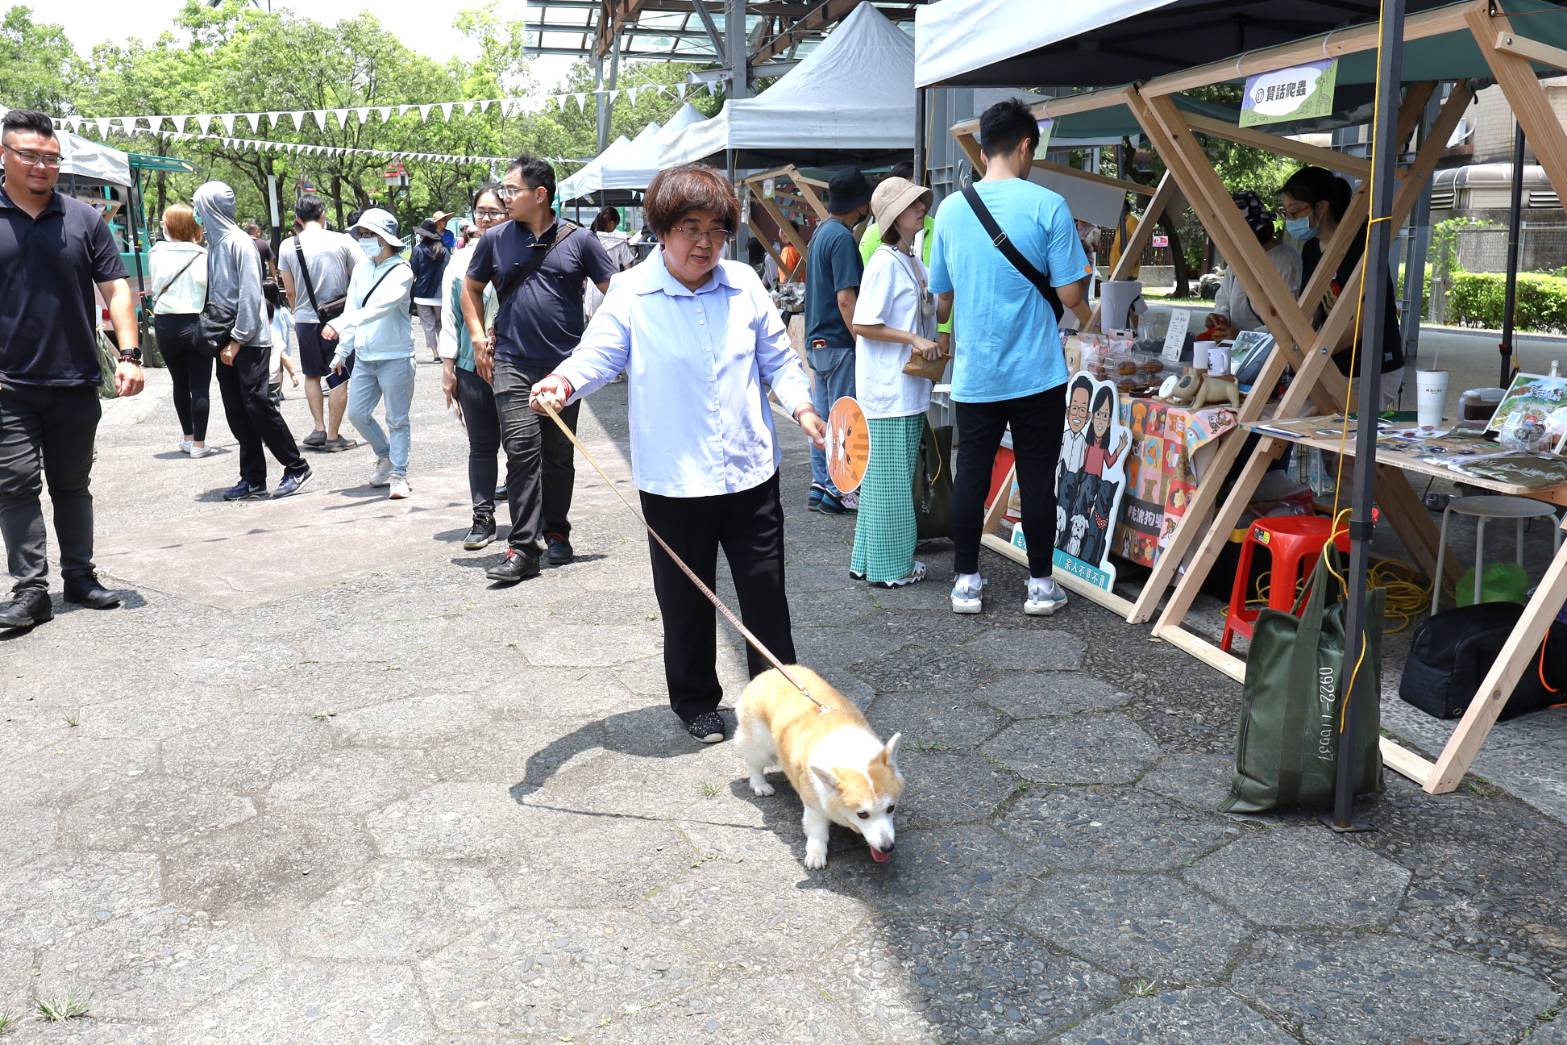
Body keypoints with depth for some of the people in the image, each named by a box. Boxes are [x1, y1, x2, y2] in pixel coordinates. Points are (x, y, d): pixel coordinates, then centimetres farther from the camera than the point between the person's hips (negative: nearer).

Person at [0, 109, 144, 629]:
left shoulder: (84, 219, 5)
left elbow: (115, 290, 4)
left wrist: (129, 355, -8)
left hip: (76, 384, 2)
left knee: (73, 485, 13)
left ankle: (80, 576, 24)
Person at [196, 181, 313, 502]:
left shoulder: (239, 243, -12)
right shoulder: (215, 244, 12)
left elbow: (250, 294, -16)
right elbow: (215, 294, 17)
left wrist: (238, 338, -17)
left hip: (250, 340, -8)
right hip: (228, 340, 8)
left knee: (257, 404, -9)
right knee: (236, 411, 7)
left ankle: (296, 467, 3)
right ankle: (253, 478, 12)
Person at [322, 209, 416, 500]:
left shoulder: (401, 272, -12)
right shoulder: (361, 270, 9)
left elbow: (379, 307, -27)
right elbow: (352, 310, 14)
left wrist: (340, 324, -37)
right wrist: (341, 352, 13)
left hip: (395, 357, -7)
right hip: (364, 356, 7)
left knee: (397, 419, 0)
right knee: (357, 413, 10)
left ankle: (398, 474, 10)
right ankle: (386, 456, 32)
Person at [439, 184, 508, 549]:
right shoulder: (461, 260, 9)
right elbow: (450, 316, 11)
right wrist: (448, 366, 6)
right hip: (472, 367, 2)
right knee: (481, 446, 6)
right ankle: (483, 519, 13)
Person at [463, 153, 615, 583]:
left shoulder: (579, 240, -1)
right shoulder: (495, 239, 5)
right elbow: (471, 288, 19)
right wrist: (479, 338, 8)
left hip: (565, 365, 0)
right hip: (512, 365, 0)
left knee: (559, 455, 10)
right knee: (522, 451, -9)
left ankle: (557, 532, 27)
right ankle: (522, 548, -7)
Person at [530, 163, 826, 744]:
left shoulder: (744, 285, 4)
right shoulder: (632, 294, -5)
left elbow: (777, 357, 12)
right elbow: (598, 354, -8)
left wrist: (801, 406, -4)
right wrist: (564, 382, -30)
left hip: (750, 471, 2)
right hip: (674, 480, -2)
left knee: (765, 589, 10)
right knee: (686, 601, 11)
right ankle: (695, 701, 32)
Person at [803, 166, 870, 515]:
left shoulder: (822, 231, 13)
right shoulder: (842, 238, -17)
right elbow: (845, 299, -21)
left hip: (817, 340, 9)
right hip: (838, 343, -9)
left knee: (823, 417, 12)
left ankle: (821, 485, 18)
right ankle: (835, 491, 3)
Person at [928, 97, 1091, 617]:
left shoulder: (950, 209, 2)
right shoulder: (1047, 206, -9)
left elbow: (940, 300, 9)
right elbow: (1070, 295, -9)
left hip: (973, 375, 3)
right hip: (1037, 374, -3)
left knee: (970, 476, 10)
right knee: (1037, 478, 7)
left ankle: (966, 583, 17)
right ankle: (1040, 585, 16)